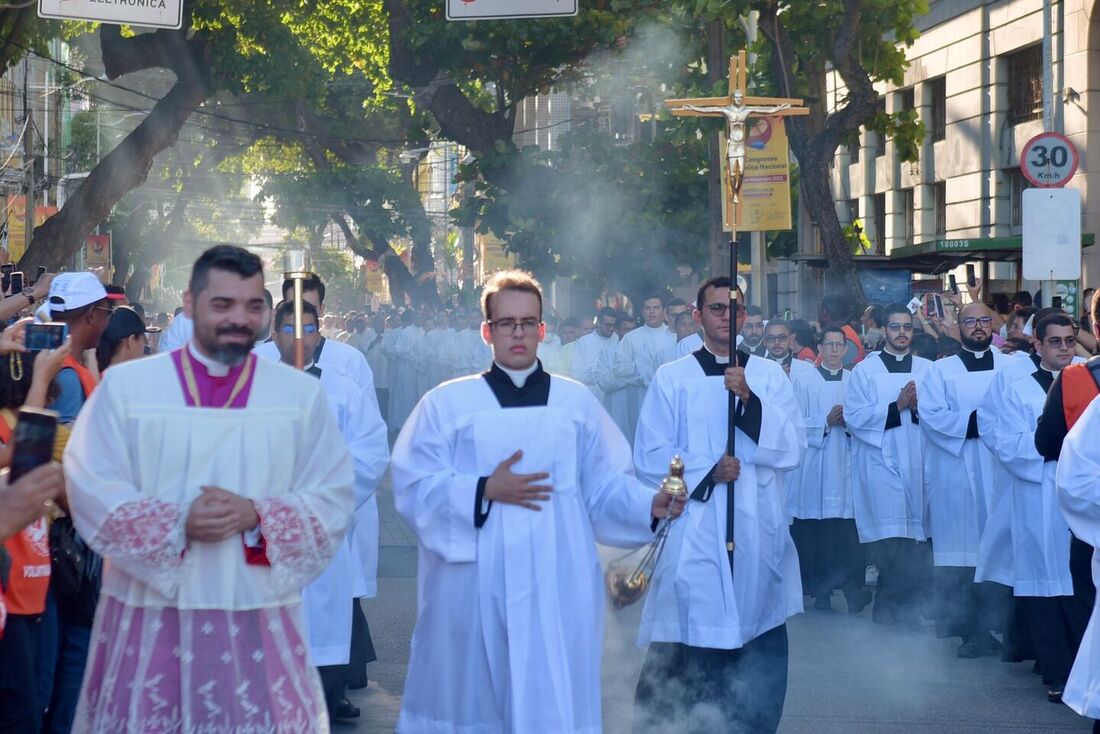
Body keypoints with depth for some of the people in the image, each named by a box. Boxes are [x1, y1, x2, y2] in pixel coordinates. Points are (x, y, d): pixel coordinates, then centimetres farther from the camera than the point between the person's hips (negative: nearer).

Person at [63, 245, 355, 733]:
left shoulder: (302, 394, 6)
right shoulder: (126, 385, 3)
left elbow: (333, 501, 2)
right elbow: (90, 489, -3)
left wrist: (256, 516, -16)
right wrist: (177, 523, -18)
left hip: (258, 615, 1)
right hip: (150, 614, 0)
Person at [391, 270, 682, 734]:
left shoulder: (577, 401, 11)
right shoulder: (447, 403, 5)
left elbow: (605, 487, 6)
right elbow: (414, 489, -3)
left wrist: (649, 505, -13)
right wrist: (484, 491, -14)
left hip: (556, 586, 1)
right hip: (473, 586, -1)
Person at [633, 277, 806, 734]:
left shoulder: (770, 376, 8)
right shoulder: (672, 378, 4)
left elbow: (793, 450, -1)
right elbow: (650, 457, 0)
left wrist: (750, 400, -12)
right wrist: (706, 472, -13)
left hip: (757, 531, 2)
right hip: (694, 532, -2)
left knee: (761, 656, 2)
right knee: (684, 661, -3)